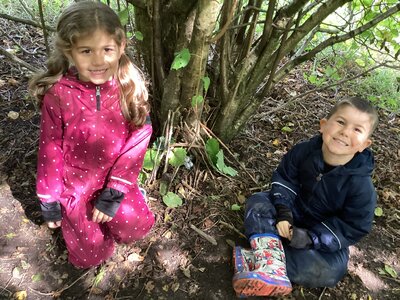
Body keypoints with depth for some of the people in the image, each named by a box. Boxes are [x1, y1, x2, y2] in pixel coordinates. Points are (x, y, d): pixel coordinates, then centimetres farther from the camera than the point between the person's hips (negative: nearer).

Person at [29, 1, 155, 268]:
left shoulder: (131, 87, -16)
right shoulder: (58, 95, -21)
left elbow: (137, 141, -14)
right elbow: (50, 151, -9)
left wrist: (114, 193, -17)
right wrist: (49, 201, -1)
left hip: (116, 179, 2)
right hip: (76, 184, -1)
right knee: (91, 255, 5)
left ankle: (108, 207, 26)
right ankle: (72, 215, 34)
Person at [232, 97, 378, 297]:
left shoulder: (361, 186, -26)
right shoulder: (303, 151, -18)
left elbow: (353, 228, -18)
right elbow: (284, 179, -6)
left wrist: (311, 238, -26)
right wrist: (283, 212, -22)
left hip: (326, 234, -2)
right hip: (293, 209, 3)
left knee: (331, 270, -28)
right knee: (257, 202, -18)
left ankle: (259, 259, -29)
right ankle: (271, 260, -37)